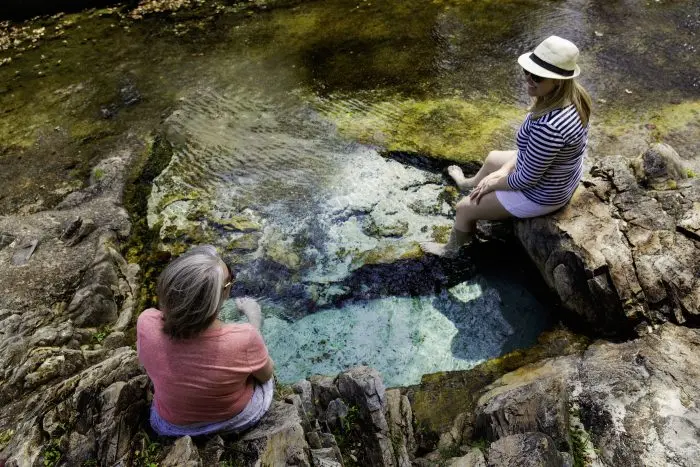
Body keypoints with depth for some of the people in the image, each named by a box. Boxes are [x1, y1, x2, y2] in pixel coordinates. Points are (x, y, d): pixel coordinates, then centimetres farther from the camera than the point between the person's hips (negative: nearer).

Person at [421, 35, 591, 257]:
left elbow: (526, 179, -30)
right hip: (559, 176, 9)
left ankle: (451, 249, 38)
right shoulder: (571, 96, -13)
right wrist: (505, 169, -3)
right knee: (492, 158, 32)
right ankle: (472, 183, 66)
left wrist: (494, 182, -11)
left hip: (541, 194, -8)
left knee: (465, 208, 8)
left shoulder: (549, 126, -43)